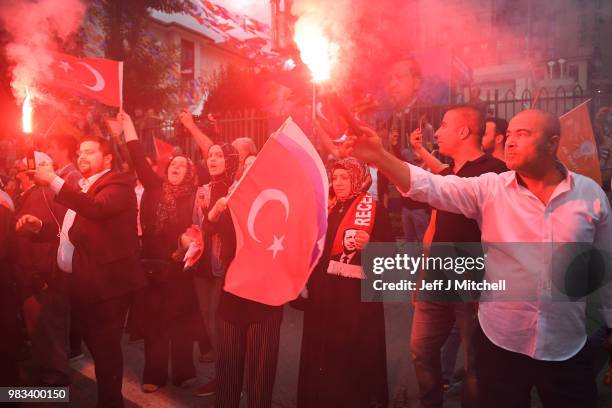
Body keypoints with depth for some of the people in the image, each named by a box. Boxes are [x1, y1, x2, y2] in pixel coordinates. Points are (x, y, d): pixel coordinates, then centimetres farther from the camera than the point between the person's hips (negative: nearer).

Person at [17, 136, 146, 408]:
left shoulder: (118, 183, -9)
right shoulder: (83, 188, 21)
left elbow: (98, 208, -30)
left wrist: (54, 182, -32)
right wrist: (40, 227, 12)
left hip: (106, 281, -10)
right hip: (84, 282, 10)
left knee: (105, 346, -4)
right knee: (95, 343, 19)